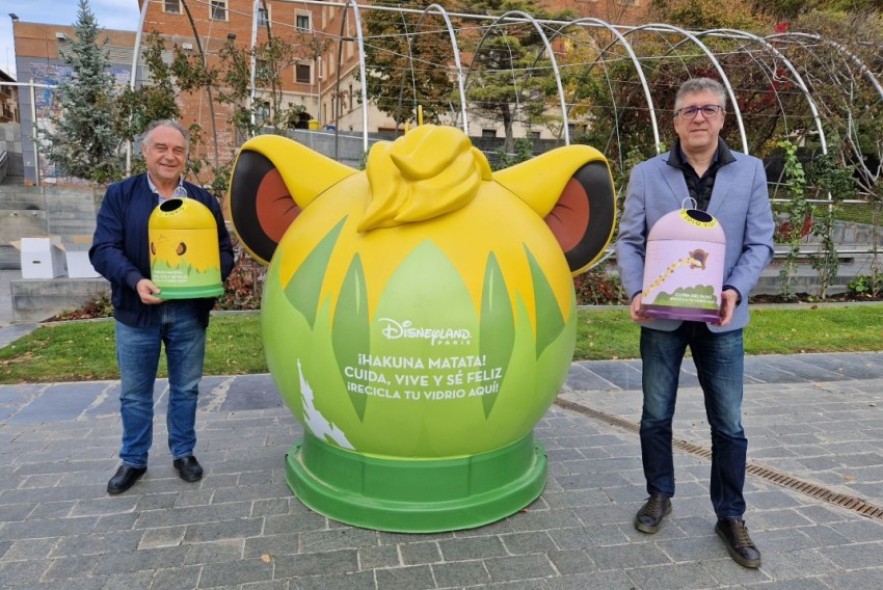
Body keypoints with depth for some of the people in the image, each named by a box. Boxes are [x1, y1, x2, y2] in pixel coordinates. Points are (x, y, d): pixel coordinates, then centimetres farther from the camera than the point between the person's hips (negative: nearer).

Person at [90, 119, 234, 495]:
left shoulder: (204, 201, 7)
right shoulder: (119, 195, 1)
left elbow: (224, 251, 6)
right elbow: (103, 249, -7)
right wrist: (135, 280, -25)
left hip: (189, 312, 1)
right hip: (136, 311, -1)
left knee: (185, 389, 13)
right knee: (135, 392, 12)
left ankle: (184, 453, 29)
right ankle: (133, 460, 28)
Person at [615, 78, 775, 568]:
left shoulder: (750, 172, 3)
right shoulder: (646, 174, 2)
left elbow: (760, 242, 0)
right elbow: (629, 241, 0)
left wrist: (736, 291, -17)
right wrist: (636, 292, -16)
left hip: (721, 318, 0)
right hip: (661, 315, 0)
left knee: (728, 423, 7)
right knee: (656, 415, 11)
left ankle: (730, 516, 25)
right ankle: (659, 495, 32)